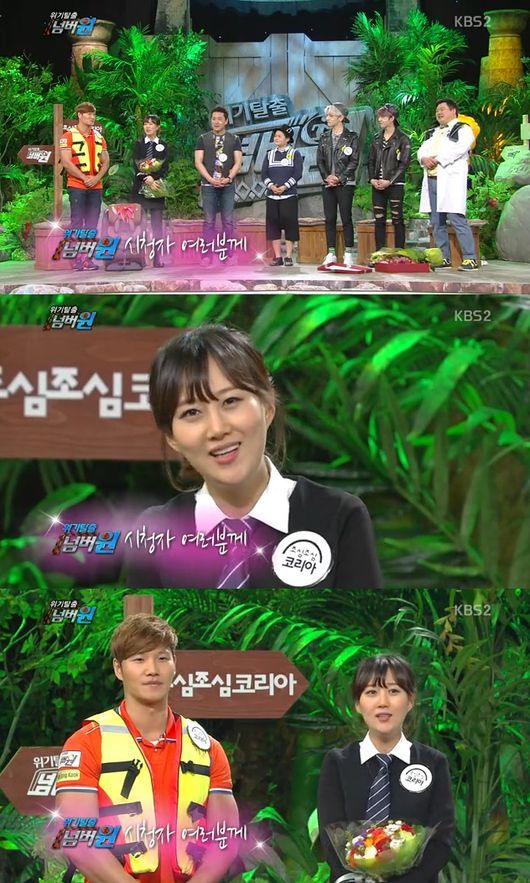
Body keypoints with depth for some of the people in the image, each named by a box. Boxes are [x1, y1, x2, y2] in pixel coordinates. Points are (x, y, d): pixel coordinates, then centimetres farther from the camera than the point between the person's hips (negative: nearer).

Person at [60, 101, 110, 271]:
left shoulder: (99, 137, 14)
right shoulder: (68, 136, -2)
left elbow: (105, 162, 12)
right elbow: (66, 162, -9)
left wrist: (97, 178, -7)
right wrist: (84, 178, -14)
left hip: (96, 186, 5)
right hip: (77, 186, -5)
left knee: (92, 224, 3)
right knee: (77, 222, -5)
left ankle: (88, 258, 6)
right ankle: (77, 259, -5)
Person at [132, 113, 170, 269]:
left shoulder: (163, 145, 9)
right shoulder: (139, 144, 8)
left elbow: (165, 167, 0)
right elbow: (137, 166, -2)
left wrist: (153, 178, -16)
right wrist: (147, 181, -16)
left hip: (157, 187, 1)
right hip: (140, 187, 0)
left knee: (157, 222, 0)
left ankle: (158, 258, 0)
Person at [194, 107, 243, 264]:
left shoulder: (234, 139, 8)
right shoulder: (203, 139, 6)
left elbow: (238, 162, 2)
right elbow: (198, 162, 0)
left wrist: (228, 178, -13)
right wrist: (211, 179, -12)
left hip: (228, 186, 1)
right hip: (208, 185, 0)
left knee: (228, 221, 0)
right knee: (209, 221, 0)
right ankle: (207, 255, 1)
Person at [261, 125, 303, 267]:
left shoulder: (295, 154, 4)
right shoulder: (269, 154, 14)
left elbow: (297, 174, -5)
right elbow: (264, 174, 8)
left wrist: (284, 186, -15)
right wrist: (271, 186, -10)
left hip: (289, 195, -3)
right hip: (272, 195, 3)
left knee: (289, 223, -6)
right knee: (273, 224, -1)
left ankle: (289, 256, -1)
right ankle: (277, 257, 3)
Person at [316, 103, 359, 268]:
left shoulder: (351, 137, -1)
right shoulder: (324, 138, 13)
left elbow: (354, 161, -6)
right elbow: (320, 160, 9)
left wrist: (340, 178, -14)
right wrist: (326, 176, -7)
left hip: (345, 183, -4)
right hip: (328, 184, 4)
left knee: (346, 218, -4)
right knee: (329, 219, 3)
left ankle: (348, 254, -2)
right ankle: (331, 254, 6)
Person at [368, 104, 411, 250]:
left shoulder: (402, 139, -3)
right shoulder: (377, 139, 14)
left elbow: (404, 163, -9)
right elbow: (371, 161, 15)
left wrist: (389, 181, -15)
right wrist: (372, 179, -2)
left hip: (395, 185, -5)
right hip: (377, 186, 5)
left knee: (397, 220, -4)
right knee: (379, 220, 5)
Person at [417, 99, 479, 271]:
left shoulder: (463, 129, 3)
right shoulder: (432, 133, 26)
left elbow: (459, 149, -13)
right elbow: (422, 150, 16)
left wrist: (437, 159, -13)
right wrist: (424, 158, -8)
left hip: (451, 179, -8)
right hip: (431, 179, 8)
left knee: (457, 218, -15)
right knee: (436, 221, 6)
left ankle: (470, 258, -15)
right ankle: (444, 258, 12)